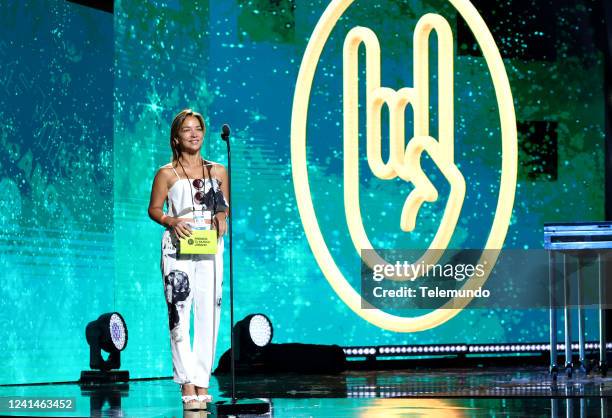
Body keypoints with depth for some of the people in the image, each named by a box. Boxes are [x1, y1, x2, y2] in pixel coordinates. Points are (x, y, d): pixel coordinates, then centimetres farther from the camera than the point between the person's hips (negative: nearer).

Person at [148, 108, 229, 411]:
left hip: (210, 250, 3)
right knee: (179, 315, -7)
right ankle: (187, 384, -5)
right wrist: (172, 221, -14)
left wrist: (221, 219, -5)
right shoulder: (167, 174, 2)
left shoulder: (218, 171, 10)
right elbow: (154, 209, 4)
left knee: (208, 314, 0)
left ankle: (202, 381, 6)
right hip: (178, 250, -3)